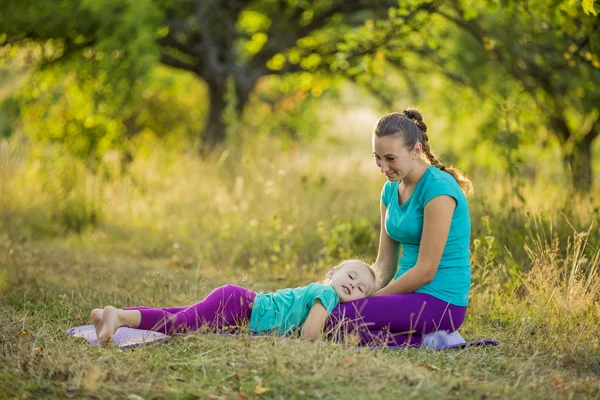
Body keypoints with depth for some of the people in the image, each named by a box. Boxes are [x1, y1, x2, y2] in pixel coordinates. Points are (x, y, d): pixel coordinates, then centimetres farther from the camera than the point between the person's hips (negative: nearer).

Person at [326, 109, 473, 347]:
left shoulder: (438, 188, -16)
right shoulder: (391, 189, 10)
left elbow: (425, 271, -18)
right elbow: (385, 262, 12)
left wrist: (369, 300, -11)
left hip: (440, 301, -9)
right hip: (410, 296, 9)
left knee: (334, 318, -23)